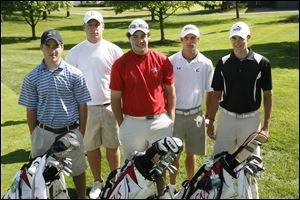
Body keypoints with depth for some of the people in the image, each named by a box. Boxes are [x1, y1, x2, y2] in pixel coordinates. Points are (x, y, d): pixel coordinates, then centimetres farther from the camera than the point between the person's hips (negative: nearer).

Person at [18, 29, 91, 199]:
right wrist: (34, 136, 4)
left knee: (78, 169, 17)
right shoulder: (32, 78, -3)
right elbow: (31, 110, 3)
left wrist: (81, 133, -4)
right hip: (44, 133, 1)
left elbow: (82, 106, -3)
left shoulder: (75, 75, -8)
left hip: (71, 132, -1)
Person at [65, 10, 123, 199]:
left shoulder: (114, 50, -2)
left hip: (110, 106, -1)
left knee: (112, 146, 10)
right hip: (86, 108, 1)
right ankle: (98, 181, 31)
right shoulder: (75, 52, -1)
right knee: (91, 147, 12)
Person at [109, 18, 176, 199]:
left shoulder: (162, 60, -2)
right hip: (132, 123, -1)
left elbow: (170, 91, 6)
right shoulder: (120, 64, -5)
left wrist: (171, 119, 4)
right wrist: (122, 125, 0)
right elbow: (115, 98, 0)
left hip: (160, 121, 1)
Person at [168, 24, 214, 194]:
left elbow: (210, 92, 3)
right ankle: (172, 186, 28)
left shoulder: (206, 64, -3)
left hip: (195, 114, 1)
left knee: (191, 153, 13)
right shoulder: (171, 61, -6)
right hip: (174, 114, -1)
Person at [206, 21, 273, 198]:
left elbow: (267, 95, -1)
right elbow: (217, 94, 4)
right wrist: (211, 121, 1)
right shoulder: (223, 63, -1)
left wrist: (266, 125, -5)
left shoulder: (261, 63, -6)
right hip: (227, 117, 2)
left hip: (251, 119, -1)